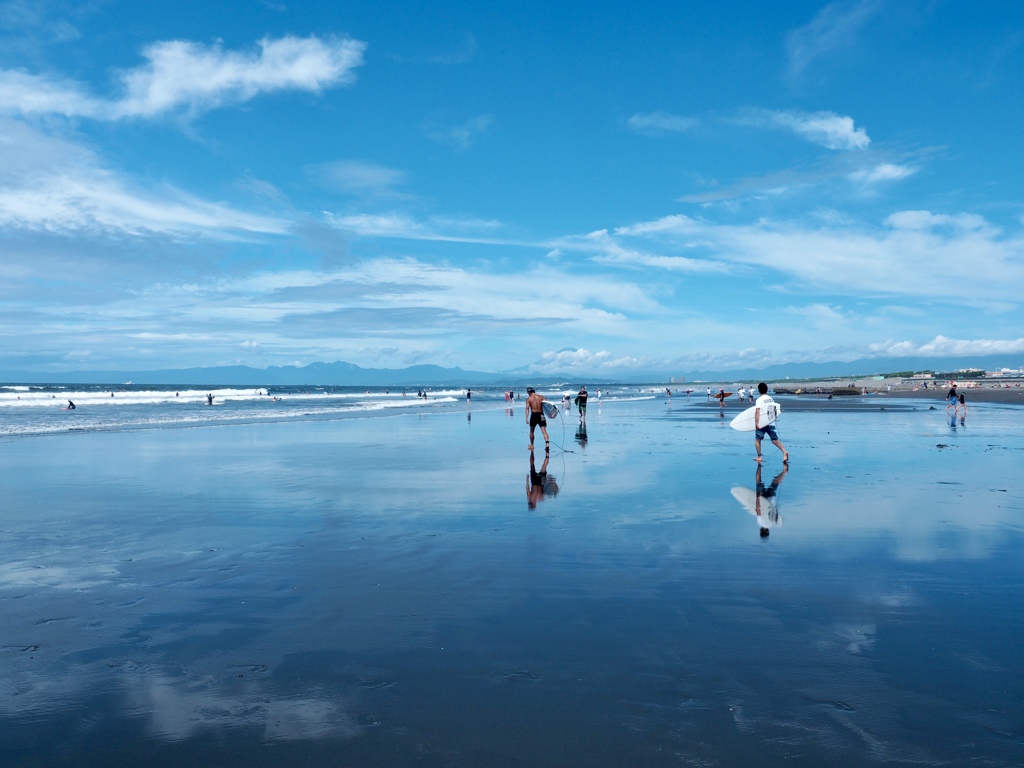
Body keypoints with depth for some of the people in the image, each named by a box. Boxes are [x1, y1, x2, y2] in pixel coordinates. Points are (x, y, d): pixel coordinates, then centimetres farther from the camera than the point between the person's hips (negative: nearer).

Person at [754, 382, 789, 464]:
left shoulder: (759, 400, -9)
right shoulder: (771, 399, 9)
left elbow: (757, 412, -21)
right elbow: (776, 411, 15)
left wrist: (756, 423, -26)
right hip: (771, 423, 5)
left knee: (757, 439, 11)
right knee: (775, 440, 6)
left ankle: (759, 457, 11)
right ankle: (784, 451, -17)